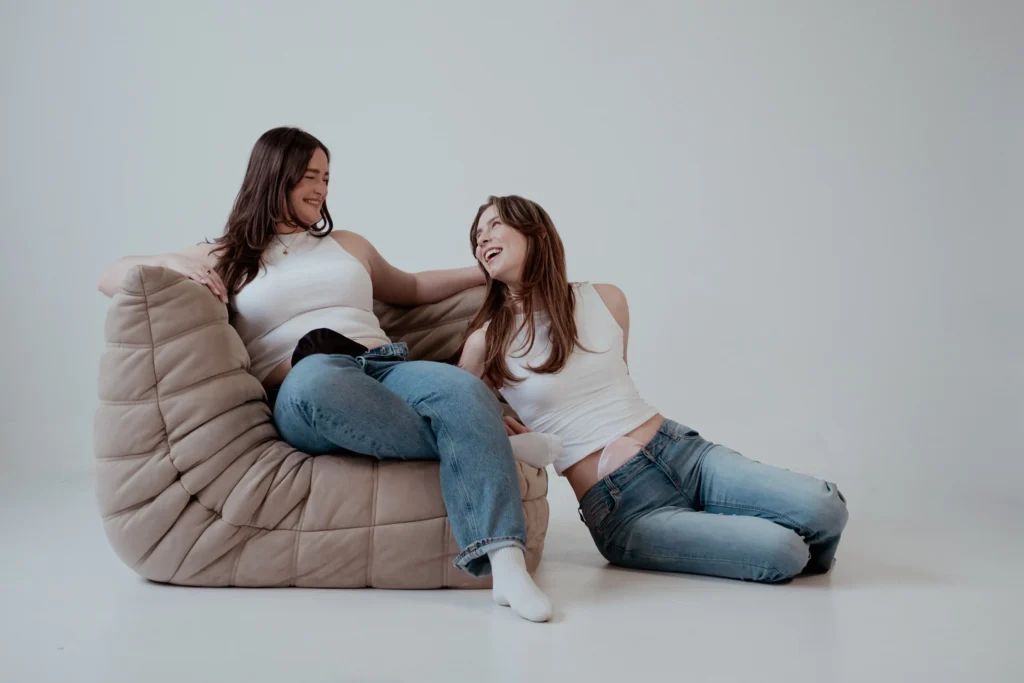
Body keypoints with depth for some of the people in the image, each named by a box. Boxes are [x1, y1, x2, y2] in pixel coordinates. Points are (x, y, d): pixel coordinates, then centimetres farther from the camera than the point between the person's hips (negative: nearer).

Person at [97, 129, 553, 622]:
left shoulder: (348, 245, 30)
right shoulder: (227, 258, 21)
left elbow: (408, 290, 45)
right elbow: (111, 278, 21)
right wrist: (171, 263, -1)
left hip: (386, 369, 3)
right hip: (301, 397, -3)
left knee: (465, 391, -31)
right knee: (317, 376, -42)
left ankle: (504, 561, -45)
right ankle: (474, 452, -23)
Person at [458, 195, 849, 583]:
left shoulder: (606, 300, 6)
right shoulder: (485, 342, -3)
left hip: (683, 451, 4)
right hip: (620, 508, -4)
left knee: (824, 508, -17)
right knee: (781, 552, -22)